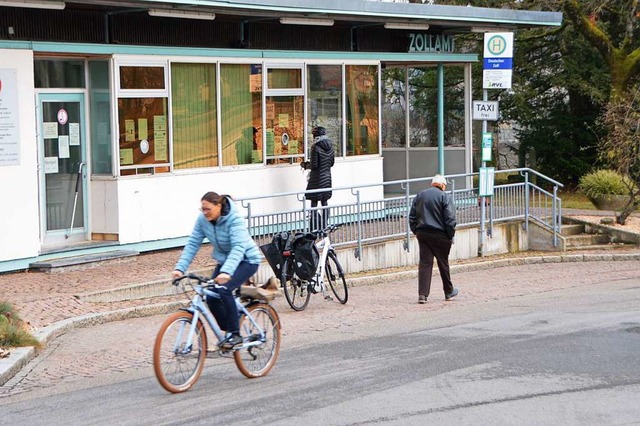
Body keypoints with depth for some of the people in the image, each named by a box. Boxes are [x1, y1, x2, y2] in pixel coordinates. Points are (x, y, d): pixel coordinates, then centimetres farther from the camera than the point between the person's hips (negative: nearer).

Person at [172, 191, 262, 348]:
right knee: (211, 297, -11)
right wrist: (180, 268, -23)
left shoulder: (234, 219, -28)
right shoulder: (203, 220, -12)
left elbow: (238, 248, -38)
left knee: (224, 289, -28)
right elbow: (192, 244, -11)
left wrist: (226, 272, -52)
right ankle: (228, 332, 10)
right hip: (224, 260, 6)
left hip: (246, 260, -6)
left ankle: (235, 334, -15)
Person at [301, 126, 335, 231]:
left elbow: (314, 165, -17)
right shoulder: (330, 147, 5)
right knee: (324, 202, 12)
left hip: (317, 179, -7)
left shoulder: (316, 148, -16)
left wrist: (305, 165, 1)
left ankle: (315, 228, -5)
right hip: (327, 177, 7)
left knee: (314, 202, -2)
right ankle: (324, 226, 15)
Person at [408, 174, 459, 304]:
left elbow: (412, 216, 11)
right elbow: (450, 218, -12)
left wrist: (416, 231, 14)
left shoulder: (420, 195, 10)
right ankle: (448, 291, 25)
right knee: (443, 262, 11)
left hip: (422, 234, 4)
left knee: (424, 263, 2)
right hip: (439, 235, -4)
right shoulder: (444, 196, -6)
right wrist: (450, 235, -3)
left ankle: (422, 294, -9)